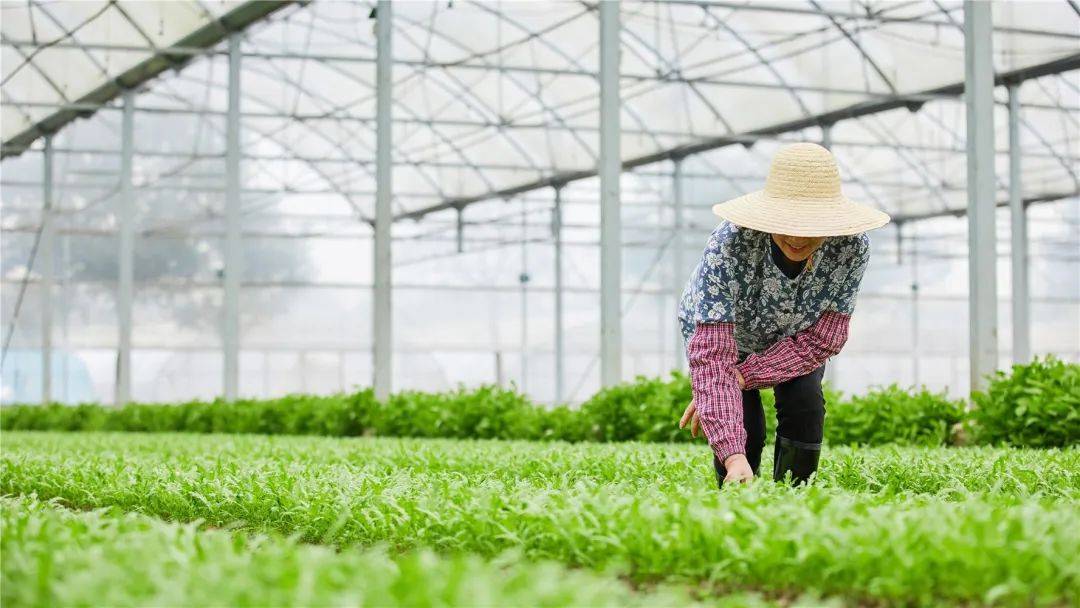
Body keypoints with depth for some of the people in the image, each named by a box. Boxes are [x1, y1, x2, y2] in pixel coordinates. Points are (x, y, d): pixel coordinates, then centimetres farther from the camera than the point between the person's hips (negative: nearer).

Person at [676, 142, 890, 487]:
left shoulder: (851, 247, -35)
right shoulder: (729, 245, -43)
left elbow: (822, 339, -24)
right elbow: (712, 356, -46)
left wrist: (739, 377, -32)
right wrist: (734, 457, -55)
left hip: (796, 336, 2)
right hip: (719, 328, -2)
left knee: (804, 404, -21)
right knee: (743, 423, -20)